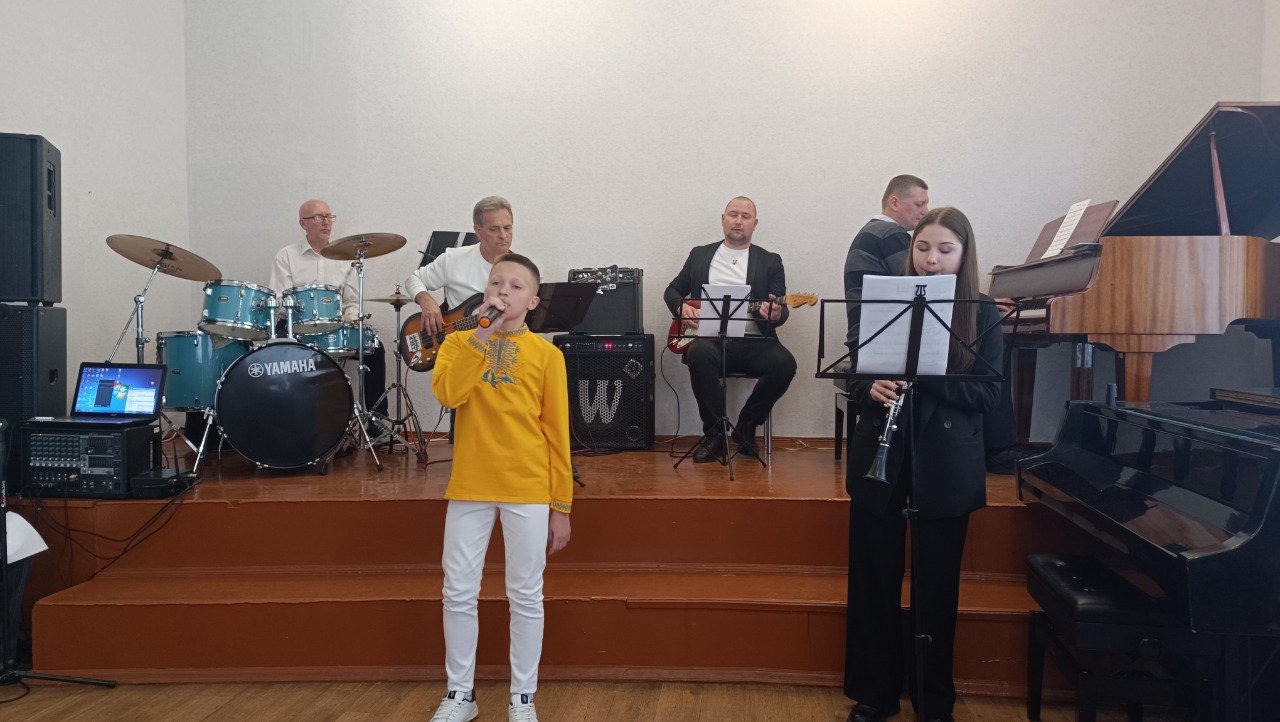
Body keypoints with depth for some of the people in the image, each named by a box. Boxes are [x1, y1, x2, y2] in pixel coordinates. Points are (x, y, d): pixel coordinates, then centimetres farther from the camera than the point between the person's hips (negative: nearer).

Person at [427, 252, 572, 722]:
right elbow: (446, 394, -14)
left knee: (526, 597, 6)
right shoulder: (459, 342, 7)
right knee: (459, 593, 8)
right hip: (469, 488, 2)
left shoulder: (546, 354, 2)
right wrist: (482, 335, -15)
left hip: (528, 491, -1)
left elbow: (557, 434, 1)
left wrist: (561, 506, -1)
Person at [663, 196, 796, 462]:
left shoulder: (770, 261, 14)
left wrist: (776, 314, -18)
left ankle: (745, 427, -6)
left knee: (784, 363, -30)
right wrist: (682, 307, -1)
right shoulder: (699, 255, 19)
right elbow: (672, 290, 22)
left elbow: (781, 310, 7)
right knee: (699, 354, -36)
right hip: (710, 337, 0)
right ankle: (715, 434, -19)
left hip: (753, 341, 1)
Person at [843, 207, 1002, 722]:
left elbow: (988, 393, -8)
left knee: (936, 586, 8)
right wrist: (871, 390, -17)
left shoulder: (982, 315, 0)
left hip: (945, 467, -1)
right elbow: (856, 374, 6)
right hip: (880, 461, 1)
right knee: (873, 580, 7)